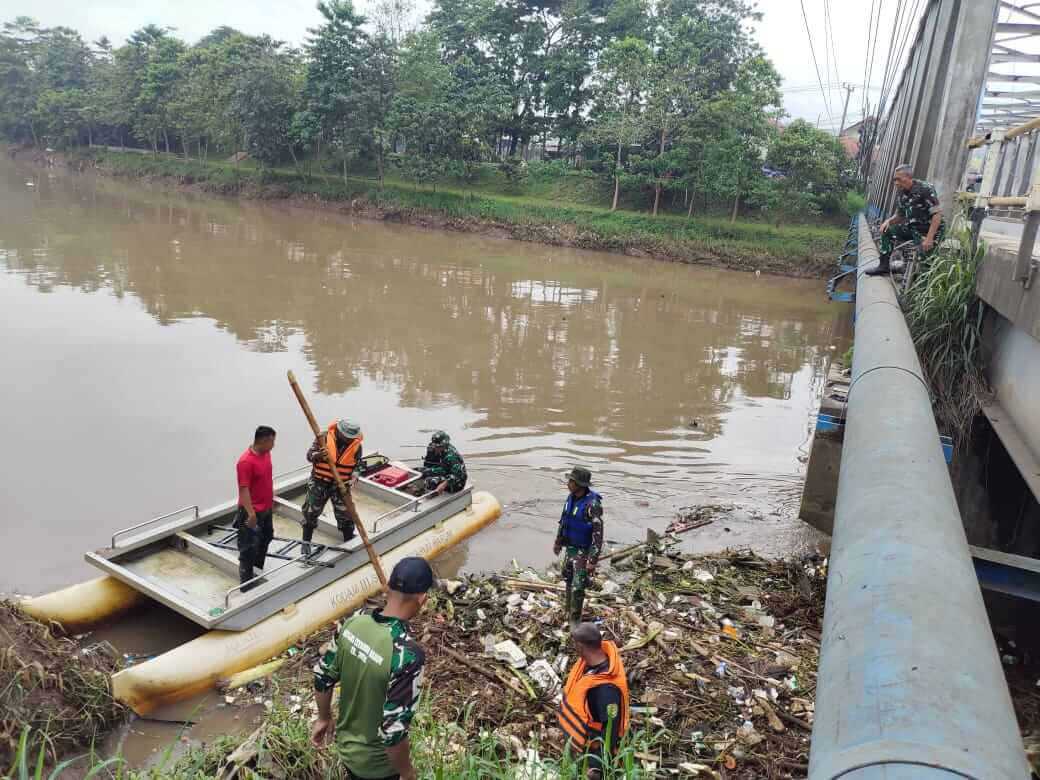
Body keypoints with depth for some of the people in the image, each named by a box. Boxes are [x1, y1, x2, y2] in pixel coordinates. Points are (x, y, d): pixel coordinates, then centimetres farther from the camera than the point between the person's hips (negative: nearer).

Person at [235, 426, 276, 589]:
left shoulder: (266, 453, 2)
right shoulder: (246, 461, -26)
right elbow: (243, 489, -25)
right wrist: (250, 513, -27)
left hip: (266, 508, 9)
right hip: (253, 512, -9)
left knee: (266, 538, 23)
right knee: (249, 547, 1)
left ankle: (258, 571, 42)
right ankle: (247, 583, 12)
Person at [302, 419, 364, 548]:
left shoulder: (356, 445, -11)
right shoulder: (324, 437, -15)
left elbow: (358, 466, 0)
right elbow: (309, 455, -11)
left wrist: (352, 479, -14)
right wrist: (318, 456, -33)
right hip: (319, 482, 0)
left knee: (346, 514, 3)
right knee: (311, 512, 10)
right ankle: (306, 542, 29)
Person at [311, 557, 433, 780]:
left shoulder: (355, 622, -15)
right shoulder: (407, 653, -36)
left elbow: (323, 676, -2)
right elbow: (393, 730, -31)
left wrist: (324, 718, 15)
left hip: (345, 744, 5)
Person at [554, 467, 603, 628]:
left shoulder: (592, 504, -31)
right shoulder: (571, 497, -5)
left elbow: (598, 534, -28)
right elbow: (564, 520, 11)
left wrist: (593, 561, -28)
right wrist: (558, 541, 21)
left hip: (584, 551, -8)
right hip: (570, 547, 8)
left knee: (578, 586, -5)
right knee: (568, 578, 24)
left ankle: (575, 620, 13)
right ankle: (569, 607, 46)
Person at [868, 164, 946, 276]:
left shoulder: (925, 189, -20)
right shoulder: (902, 194, 2)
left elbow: (937, 214, -25)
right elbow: (899, 216, 16)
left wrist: (929, 239, -31)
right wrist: (888, 221, -8)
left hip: (929, 229, -7)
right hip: (913, 227, 7)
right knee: (888, 231, -1)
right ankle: (884, 266, 3)